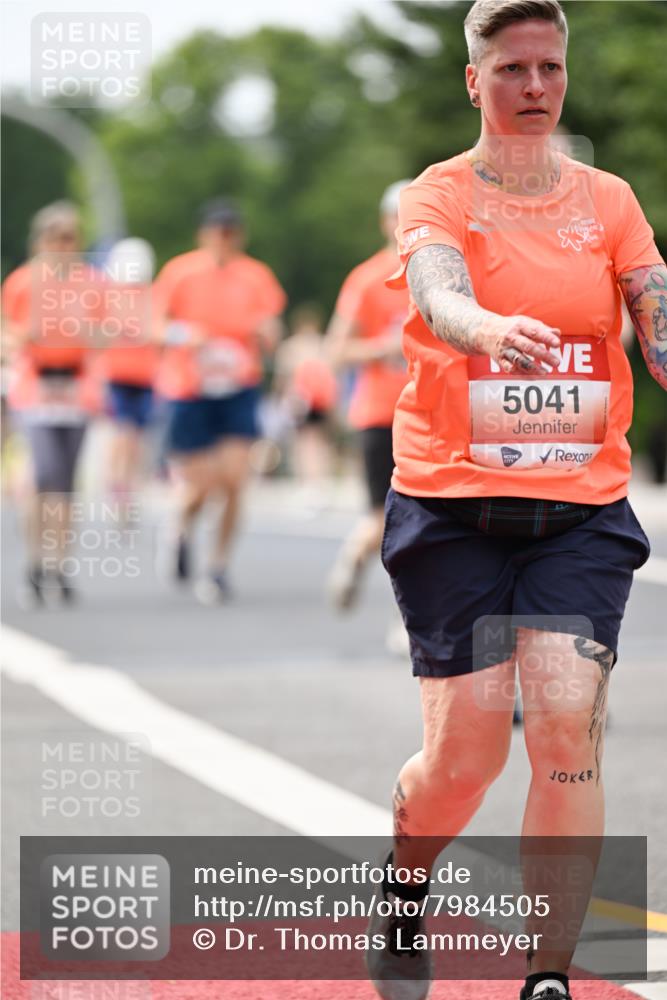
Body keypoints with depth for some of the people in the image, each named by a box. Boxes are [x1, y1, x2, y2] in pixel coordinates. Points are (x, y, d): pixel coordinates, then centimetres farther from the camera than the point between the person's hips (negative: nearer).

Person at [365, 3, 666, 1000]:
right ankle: (403, 891, 30)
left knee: (569, 727, -14)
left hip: (582, 508, 2)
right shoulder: (439, 196, -1)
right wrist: (491, 328, -44)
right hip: (453, 503, -2)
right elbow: (438, 298, -22)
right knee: (464, 753, -3)